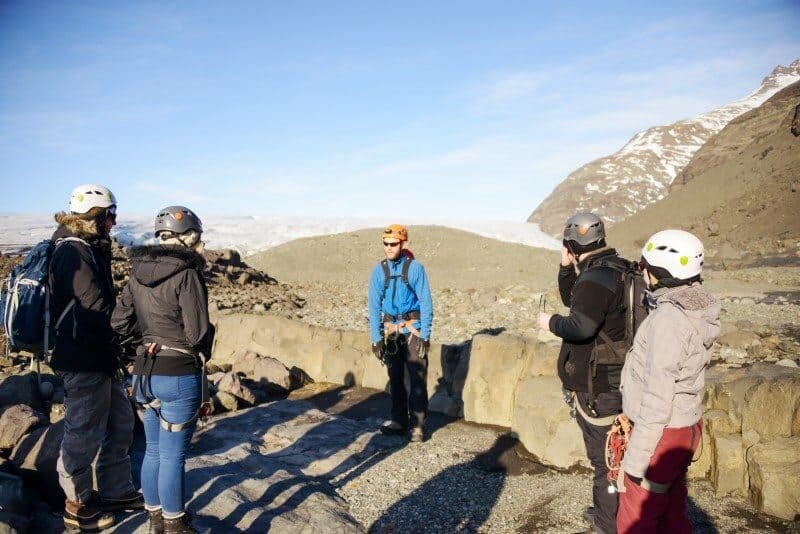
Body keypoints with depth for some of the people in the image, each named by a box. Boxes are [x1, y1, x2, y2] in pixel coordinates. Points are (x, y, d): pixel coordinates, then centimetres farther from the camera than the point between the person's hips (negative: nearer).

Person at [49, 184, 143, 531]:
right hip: (84, 361, -10)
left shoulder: (89, 249, 13)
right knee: (84, 434, 5)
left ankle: (115, 491, 32)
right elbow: (97, 308, -24)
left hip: (100, 358, 10)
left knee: (120, 424, 19)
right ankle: (78, 506, 22)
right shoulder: (74, 252, -17)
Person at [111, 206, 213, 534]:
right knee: (173, 455, 6)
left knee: (154, 450, 20)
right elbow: (198, 332, -17)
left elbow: (120, 323, 6)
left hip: (144, 373, 7)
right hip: (180, 375, -7)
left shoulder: (138, 272, 4)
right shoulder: (186, 274, -17)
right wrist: (202, 352, 3)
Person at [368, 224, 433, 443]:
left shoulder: (415, 268, -8)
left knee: (418, 379, -4)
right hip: (390, 331, 4)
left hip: (413, 330, -3)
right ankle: (399, 421, 24)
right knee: (395, 378, 12)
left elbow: (426, 303, -7)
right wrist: (376, 338, -2)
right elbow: (374, 306, 2)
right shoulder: (379, 270, 0)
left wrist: (425, 335, -11)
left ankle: (417, 425, 5)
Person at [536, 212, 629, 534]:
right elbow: (571, 299, 21)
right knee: (605, 451, 22)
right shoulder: (613, 268, 11)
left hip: (598, 384, -11)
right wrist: (566, 267, 8)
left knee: (603, 456, 1)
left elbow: (580, 326, -33)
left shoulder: (596, 278, -22)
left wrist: (551, 323, -15)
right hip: (611, 376, 11)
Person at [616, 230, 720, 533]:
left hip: (663, 433, -9)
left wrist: (635, 457, -17)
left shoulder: (668, 318, -24)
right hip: (687, 427, 9)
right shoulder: (697, 309, 2)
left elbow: (658, 397, -24)